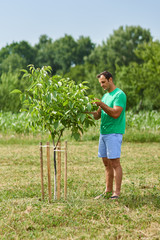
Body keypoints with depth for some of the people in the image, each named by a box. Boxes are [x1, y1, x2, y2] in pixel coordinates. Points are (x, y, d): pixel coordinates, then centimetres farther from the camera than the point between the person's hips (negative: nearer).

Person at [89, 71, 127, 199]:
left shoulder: (119, 95, -8)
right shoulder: (105, 96, 19)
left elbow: (116, 114, -20)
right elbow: (98, 115, 18)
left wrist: (102, 104, -18)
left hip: (114, 133, -9)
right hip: (103, 132, 9)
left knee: (115, 162, -7)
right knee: (106, 163, 10)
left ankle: (117, 192, -4)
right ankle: (108, 191, 16)